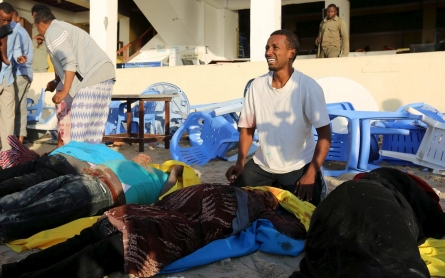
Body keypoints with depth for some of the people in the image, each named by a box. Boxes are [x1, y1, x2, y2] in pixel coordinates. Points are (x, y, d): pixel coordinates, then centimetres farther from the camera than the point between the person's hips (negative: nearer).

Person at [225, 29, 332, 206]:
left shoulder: (308, 87, -14)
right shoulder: (257, 85, -4)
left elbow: (324, 133, -14)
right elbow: (247, 127, 4)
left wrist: (311, 174, -22)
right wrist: (240, 163, -9)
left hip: (298, 167, -3)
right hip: (262, 164, 3)